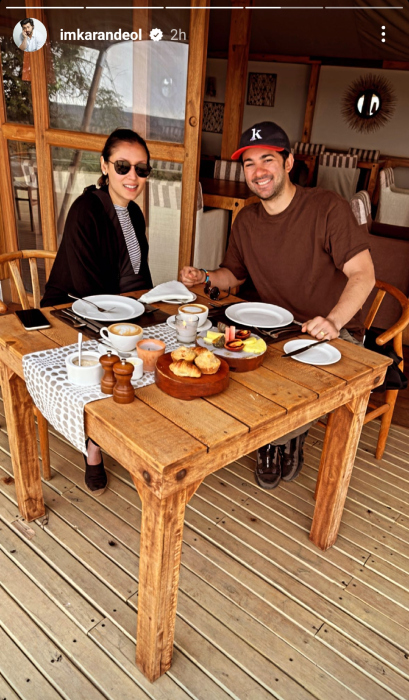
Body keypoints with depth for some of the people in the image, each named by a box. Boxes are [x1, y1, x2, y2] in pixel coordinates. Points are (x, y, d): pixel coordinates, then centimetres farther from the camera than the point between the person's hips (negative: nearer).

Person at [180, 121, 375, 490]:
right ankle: (286, 434, 7)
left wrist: (333, 320, -33)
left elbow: (363, 274, -16)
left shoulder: (327, 207, -12)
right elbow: (234, 273, 20)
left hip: (334, 333, -5)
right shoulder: (246, 221, 6)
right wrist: (205, 277, -2)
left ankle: (281, 439, 8)